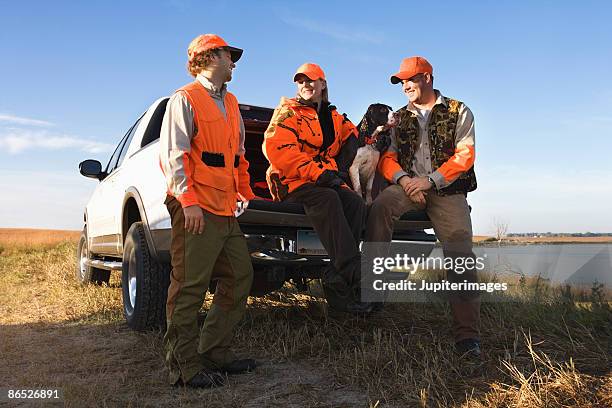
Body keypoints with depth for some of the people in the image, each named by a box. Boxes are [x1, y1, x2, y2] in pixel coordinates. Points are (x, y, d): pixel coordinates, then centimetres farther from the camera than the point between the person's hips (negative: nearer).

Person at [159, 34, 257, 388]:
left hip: (226, 210, 9)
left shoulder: (230, 103, 24)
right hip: (196, 210, -9)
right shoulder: (185, 99, -1)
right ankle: (185, 368, 4)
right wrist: (187, 200, -20)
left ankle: (216, 352, 21)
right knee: (190, 287, -6)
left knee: (240, 277, 10)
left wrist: (246, 193, 20)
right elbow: (173, 154, -11)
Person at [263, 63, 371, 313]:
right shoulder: (287, 112, 5)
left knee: (356, 203, -25)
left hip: (327, 182, 5)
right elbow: (277, 149, -11)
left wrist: (337, 171, -1)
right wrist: (317, 172, -18)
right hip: (292, 182, -5)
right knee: (328, 200, -35)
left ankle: (337, 283, -30)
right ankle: (355, 280, -40)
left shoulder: (335, 119, 21)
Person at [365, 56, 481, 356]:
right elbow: (387, 157, 8)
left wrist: (431, 180, -16)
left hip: (447, 189, -2)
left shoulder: (458, 112, 9)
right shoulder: (400, 118, 18)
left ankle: (467, 335, -10)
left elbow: (465, 155, -3)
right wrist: (403, 178, -13)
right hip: (408, 184, 2)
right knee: (381, 205, -32)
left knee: (461, 257, -14)